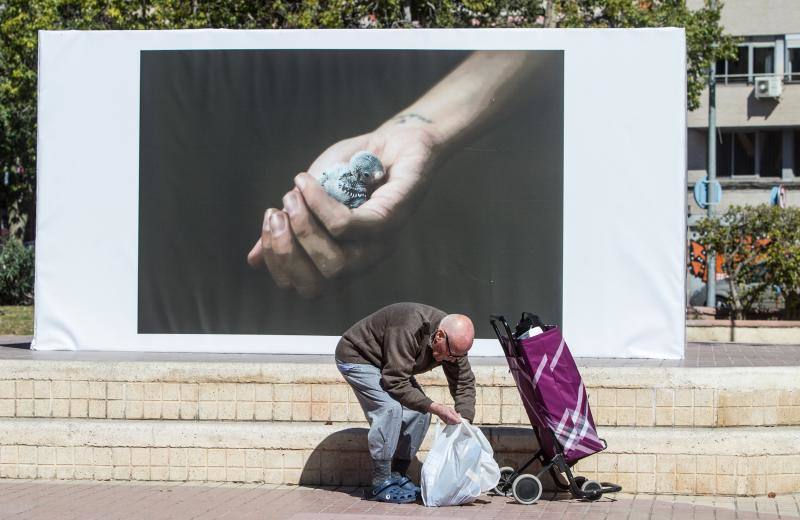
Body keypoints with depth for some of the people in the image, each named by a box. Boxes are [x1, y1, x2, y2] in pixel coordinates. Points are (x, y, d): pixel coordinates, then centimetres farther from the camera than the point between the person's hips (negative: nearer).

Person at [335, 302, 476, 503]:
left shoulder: (454, 341, -14)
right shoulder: (408, 330, -39)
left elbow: (465, 382, -6)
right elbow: (396, 383, -37)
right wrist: (435, 407, -38)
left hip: (389, 364, 8)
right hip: (356, 356, -8)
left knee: (419, 411, -5)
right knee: (390, 408, -26)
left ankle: (398, 476, 5)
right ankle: (381, 484, -19)